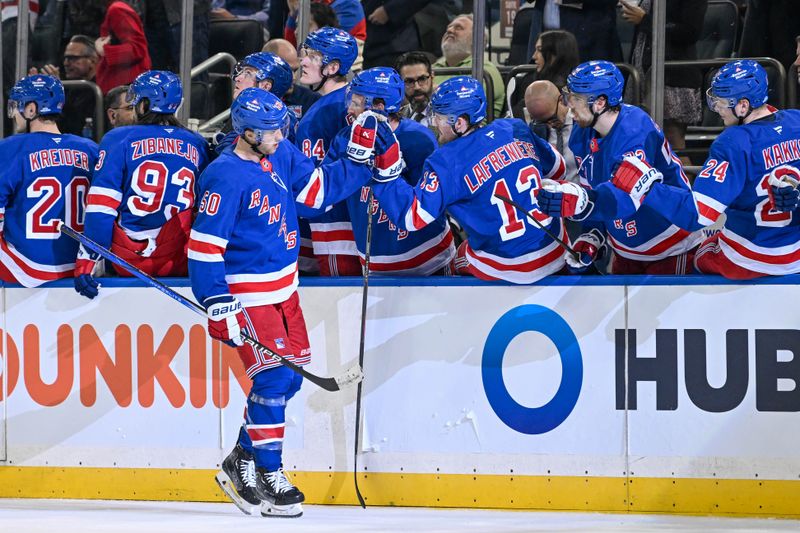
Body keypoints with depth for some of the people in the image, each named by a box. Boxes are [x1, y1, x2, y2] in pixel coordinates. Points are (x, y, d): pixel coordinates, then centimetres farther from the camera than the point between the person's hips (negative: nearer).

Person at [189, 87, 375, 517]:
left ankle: (241, 463, 24)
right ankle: (268, 477, -1)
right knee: (273, 379, -12)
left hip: (283, 288, 9)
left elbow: (320, 189, 10)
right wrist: (217, 303, -26)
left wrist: (362, 163, -2)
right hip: (247, 295, -9)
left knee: (291, 377, 11)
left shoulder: (282, 157, 4)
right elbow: (204, 244, -21)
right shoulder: (226, 177, -20)